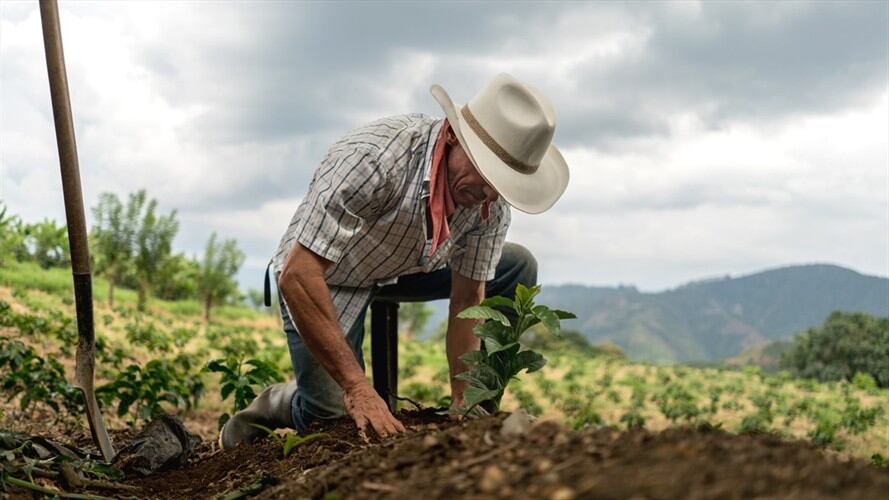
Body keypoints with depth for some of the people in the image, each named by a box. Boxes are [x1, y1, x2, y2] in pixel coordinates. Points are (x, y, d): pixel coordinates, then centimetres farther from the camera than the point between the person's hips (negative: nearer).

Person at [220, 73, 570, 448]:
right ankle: (277, 404, 16)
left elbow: (468, 300, -8)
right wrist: (357, 387, -40)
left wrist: (463, 403, -14)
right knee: (339, 419, -18)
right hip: (322, 277, -6)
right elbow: (296, 275, -39)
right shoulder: (374, 157, -38)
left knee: (518, 268, -4)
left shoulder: (492, 203, -19)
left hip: (405, 268, 6)